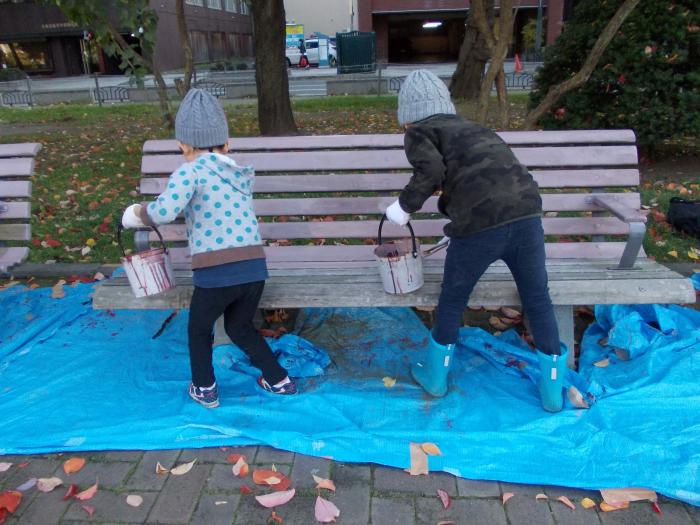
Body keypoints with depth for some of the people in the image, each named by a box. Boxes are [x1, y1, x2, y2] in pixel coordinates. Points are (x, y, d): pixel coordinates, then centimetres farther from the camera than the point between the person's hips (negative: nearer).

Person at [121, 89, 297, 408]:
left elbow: (165, 211, -21)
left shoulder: (191, 172, -6)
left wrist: (140, 212, -1)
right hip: (255, 270, 5)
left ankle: (205, 390, 38)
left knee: (199, 330, 25)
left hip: (215, 275, -5)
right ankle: (279, 380, 36)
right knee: (240, 327, 30)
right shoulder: (242, 175, 13)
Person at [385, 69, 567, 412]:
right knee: (538, 300, 20)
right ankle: (553, 391, 34)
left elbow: (431, 170, -9)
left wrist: (404, 206, 4)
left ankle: (435, 376, 39)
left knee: (452, 301, 18)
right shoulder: (470, 128, 28)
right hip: (527, 214, 5)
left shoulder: (419, 131, 11)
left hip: (481, 224, -5)